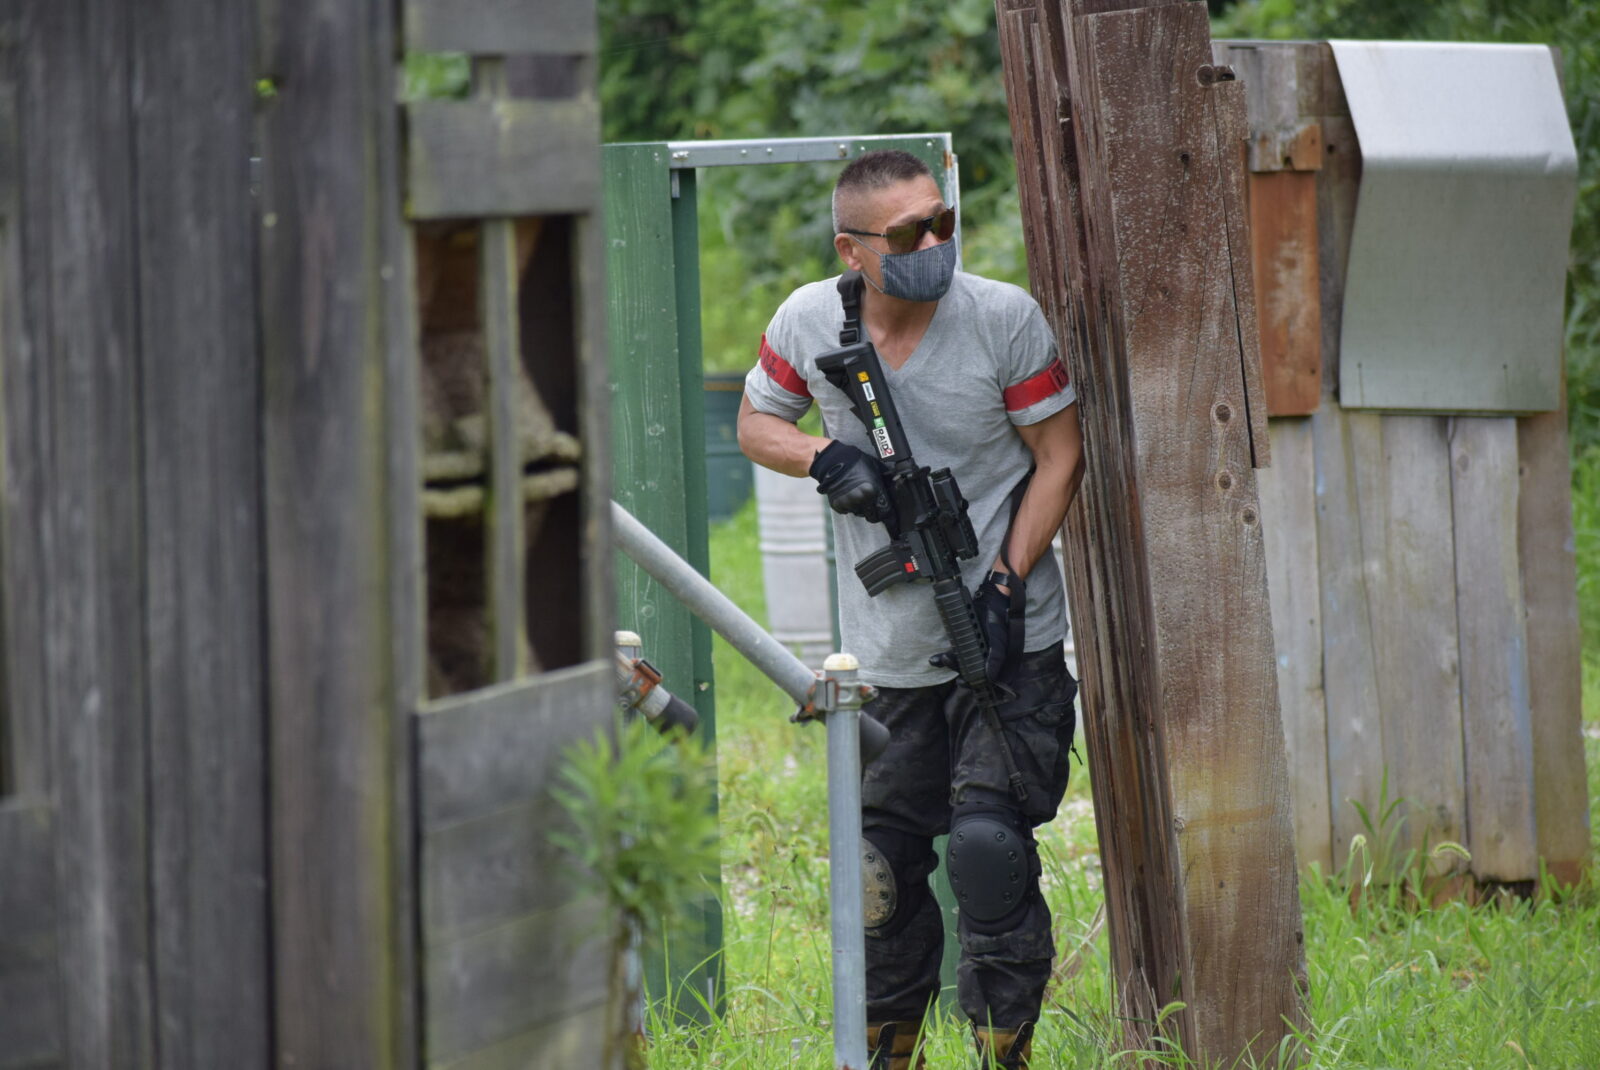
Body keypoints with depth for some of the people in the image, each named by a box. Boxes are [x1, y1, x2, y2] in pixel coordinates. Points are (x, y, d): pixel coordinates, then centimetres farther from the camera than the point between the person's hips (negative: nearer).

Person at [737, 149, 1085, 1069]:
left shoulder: (1006, 317, -11)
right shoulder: (809, 323, -4)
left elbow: (1060, 457, -4)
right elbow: (756, 424, 12)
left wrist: (1005, 584, -13)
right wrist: (824, 459, -10)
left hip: (1009, 646, -3)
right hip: (888, 650, 3)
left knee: (988, 842, -16)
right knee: (884, 860, 8)